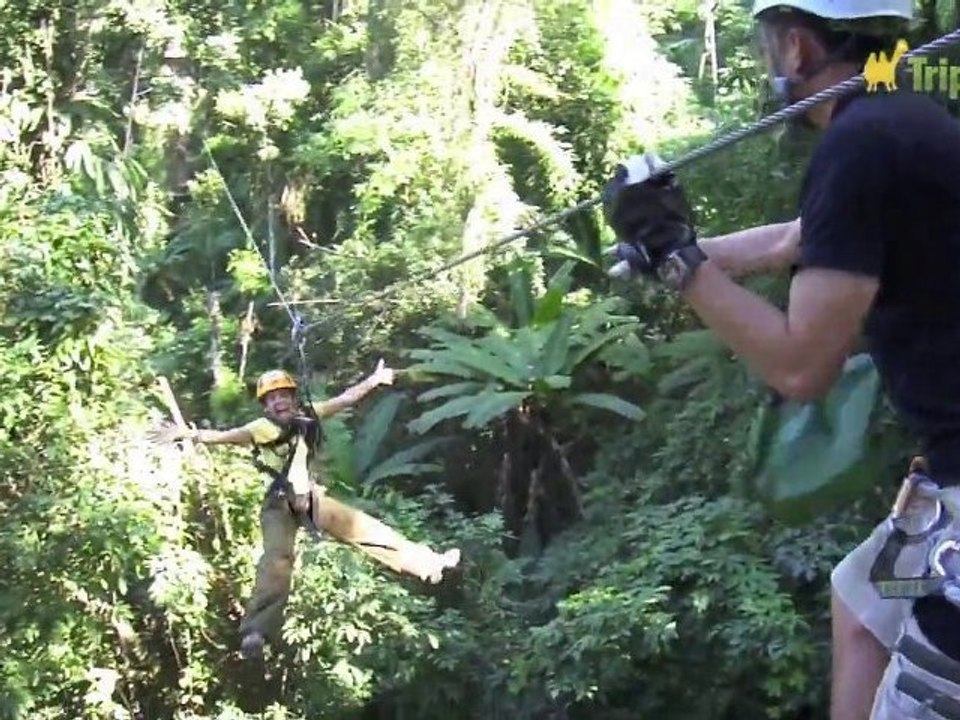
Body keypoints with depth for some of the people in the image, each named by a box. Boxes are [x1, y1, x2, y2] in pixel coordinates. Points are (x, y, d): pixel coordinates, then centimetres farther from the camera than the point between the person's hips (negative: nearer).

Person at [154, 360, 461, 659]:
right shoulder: (261, 428, -13)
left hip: (311, 498, 5)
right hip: (280, 504, -5)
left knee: (365, 528, 0)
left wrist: (374, 380, 3)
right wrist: (188, 434, -43)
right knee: (277, 557, -26)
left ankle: (426, 563, 7)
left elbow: (345, 399, 7)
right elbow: (223, 436, -28)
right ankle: (256, 631, -34)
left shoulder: (306, 415, 1)